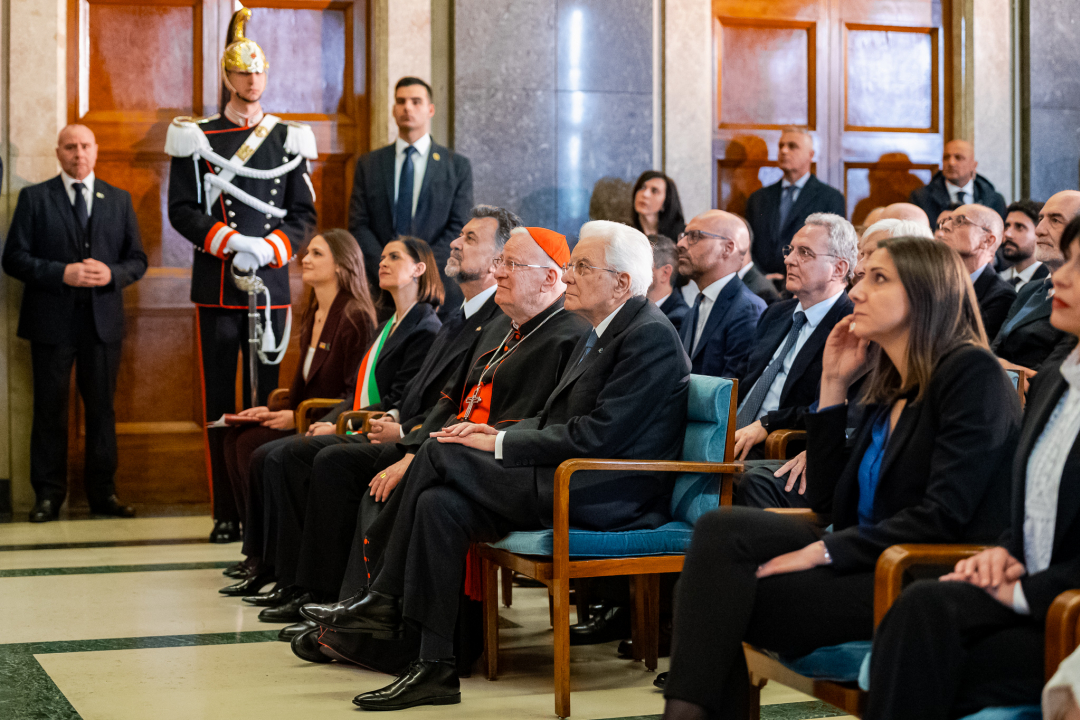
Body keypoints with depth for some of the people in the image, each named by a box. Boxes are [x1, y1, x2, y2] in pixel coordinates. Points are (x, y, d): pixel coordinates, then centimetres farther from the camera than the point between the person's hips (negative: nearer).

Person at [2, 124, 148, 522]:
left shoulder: (119, 200, 12)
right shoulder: (34, 198, 4)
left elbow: (137, 260, 11)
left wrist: (112, 274, -11)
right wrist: (61, 273, -16)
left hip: (103, 320, 2)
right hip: (51, 321, -2)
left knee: (102, 407, 5)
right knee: (50, 409, 3)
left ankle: (103, 492, 13)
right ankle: (48, 494, 10)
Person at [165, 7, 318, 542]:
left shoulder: (288, 141, 10)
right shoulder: (196, 139, 4)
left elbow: (304, 216, 7)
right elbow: (182, 210, -1)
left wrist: (267, 248, -11)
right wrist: (232, 242, -15)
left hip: (271, 287, 2)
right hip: (216, 288, -1)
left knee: (265, 398, 4)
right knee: (219, 402, 1)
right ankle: (226, 513, 6)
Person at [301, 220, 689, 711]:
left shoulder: (651, 336, -13)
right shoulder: (597, 335, 18)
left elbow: (596, 435, -21)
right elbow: (555, 422, 21)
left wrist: (499, 445, -15)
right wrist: (498, 434, 1)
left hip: (611, 498, -10)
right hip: (571, 484, 10)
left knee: (439, 454, -15)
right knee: (442, 502, -10)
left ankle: (385, 602, -3)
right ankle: (434, 668, -8)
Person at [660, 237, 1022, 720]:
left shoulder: (971, 373, -8)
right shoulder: (889, 390, 18)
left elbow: (946, 514, -17)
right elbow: (826, 499, 17)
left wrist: (823, 551, -18)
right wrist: (834, 384, 12)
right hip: (871, 566, 8)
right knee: (721, 530, -14)